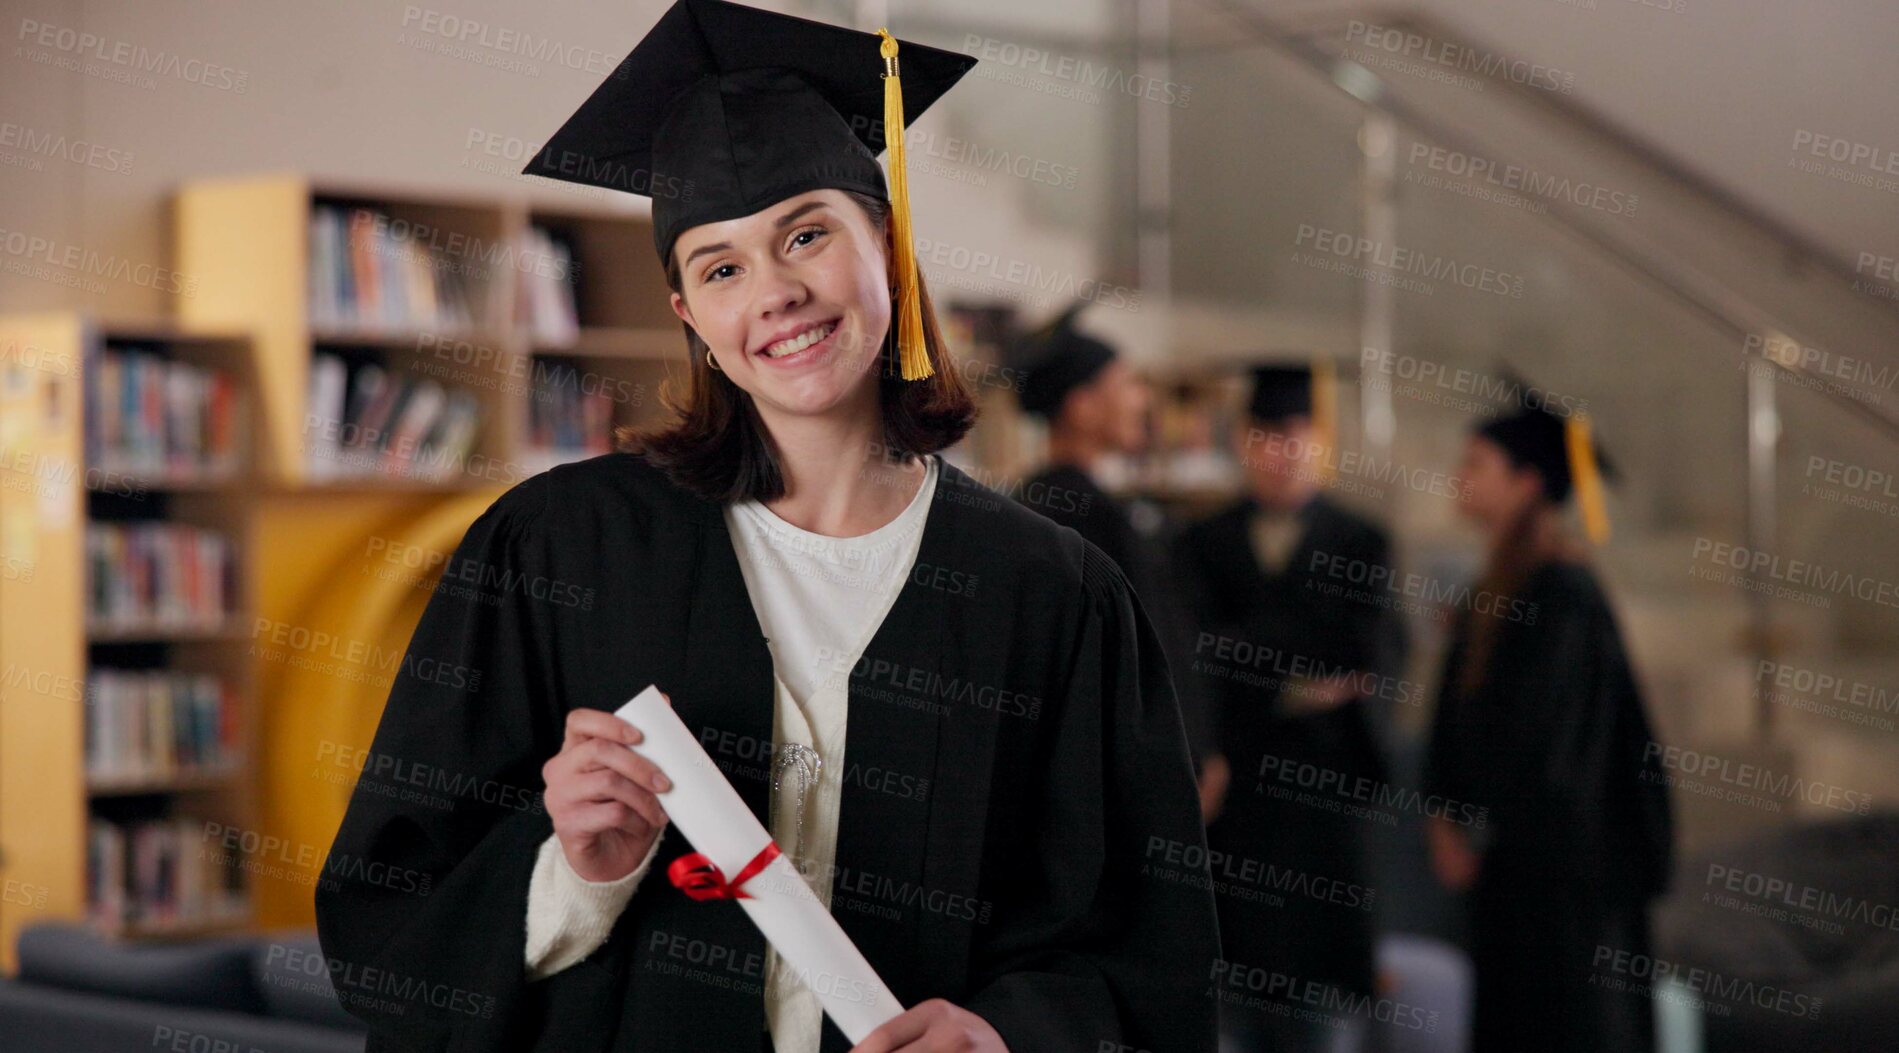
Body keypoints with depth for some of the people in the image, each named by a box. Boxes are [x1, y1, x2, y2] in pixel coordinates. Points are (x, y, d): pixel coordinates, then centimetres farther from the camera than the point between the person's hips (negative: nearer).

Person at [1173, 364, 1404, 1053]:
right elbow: (1200, 651, -3)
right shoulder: (1203, 544, 10)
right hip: (1230, 781, 2)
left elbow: (1378, 660, -4)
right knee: (1237, 955, 4)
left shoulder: (1361, 544, 7)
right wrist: (1304, 678, -14)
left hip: (1321, 781, -1)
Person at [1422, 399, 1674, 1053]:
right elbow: (1462, 715, 13)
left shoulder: (1562, 595, -18)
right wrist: (1447, 816, 4)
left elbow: (1531, 730, -19)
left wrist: (1475, 829, -12)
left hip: (1561, 853, -9)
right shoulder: (1500, 585, 9)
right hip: (1509, 849, 9)